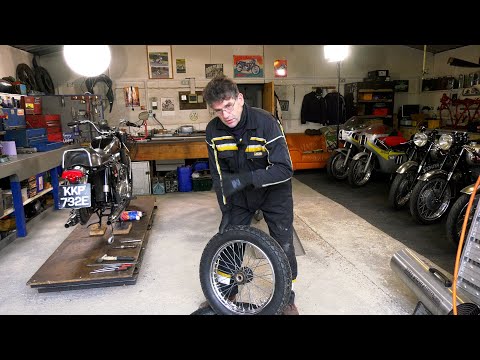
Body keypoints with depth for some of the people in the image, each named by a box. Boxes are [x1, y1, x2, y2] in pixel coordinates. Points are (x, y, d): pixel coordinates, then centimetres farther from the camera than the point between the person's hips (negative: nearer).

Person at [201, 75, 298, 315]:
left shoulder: (266, 123, -28)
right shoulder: (214, 130, -14)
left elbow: (285, 169, -30)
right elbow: (219, 176, -6)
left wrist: (246, 178, -41)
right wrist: (226, 210, -9)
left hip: (273, 190, -3)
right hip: (240, 193, 4)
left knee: (283, 245, -2)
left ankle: (287, 297, 25)